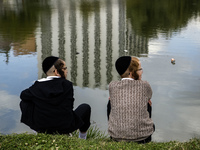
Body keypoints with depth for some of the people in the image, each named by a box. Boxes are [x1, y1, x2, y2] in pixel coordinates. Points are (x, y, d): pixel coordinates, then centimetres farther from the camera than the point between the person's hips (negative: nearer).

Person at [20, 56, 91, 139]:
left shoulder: (38, 86, -7)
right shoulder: (67, 85, -12)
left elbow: (23, 95, 10)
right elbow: (69, 106, -3)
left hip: (41, 128, 2)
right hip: (65, 129, -1)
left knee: (23, 103, 23)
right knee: (85, 107, 22)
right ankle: (82, 138, 37)